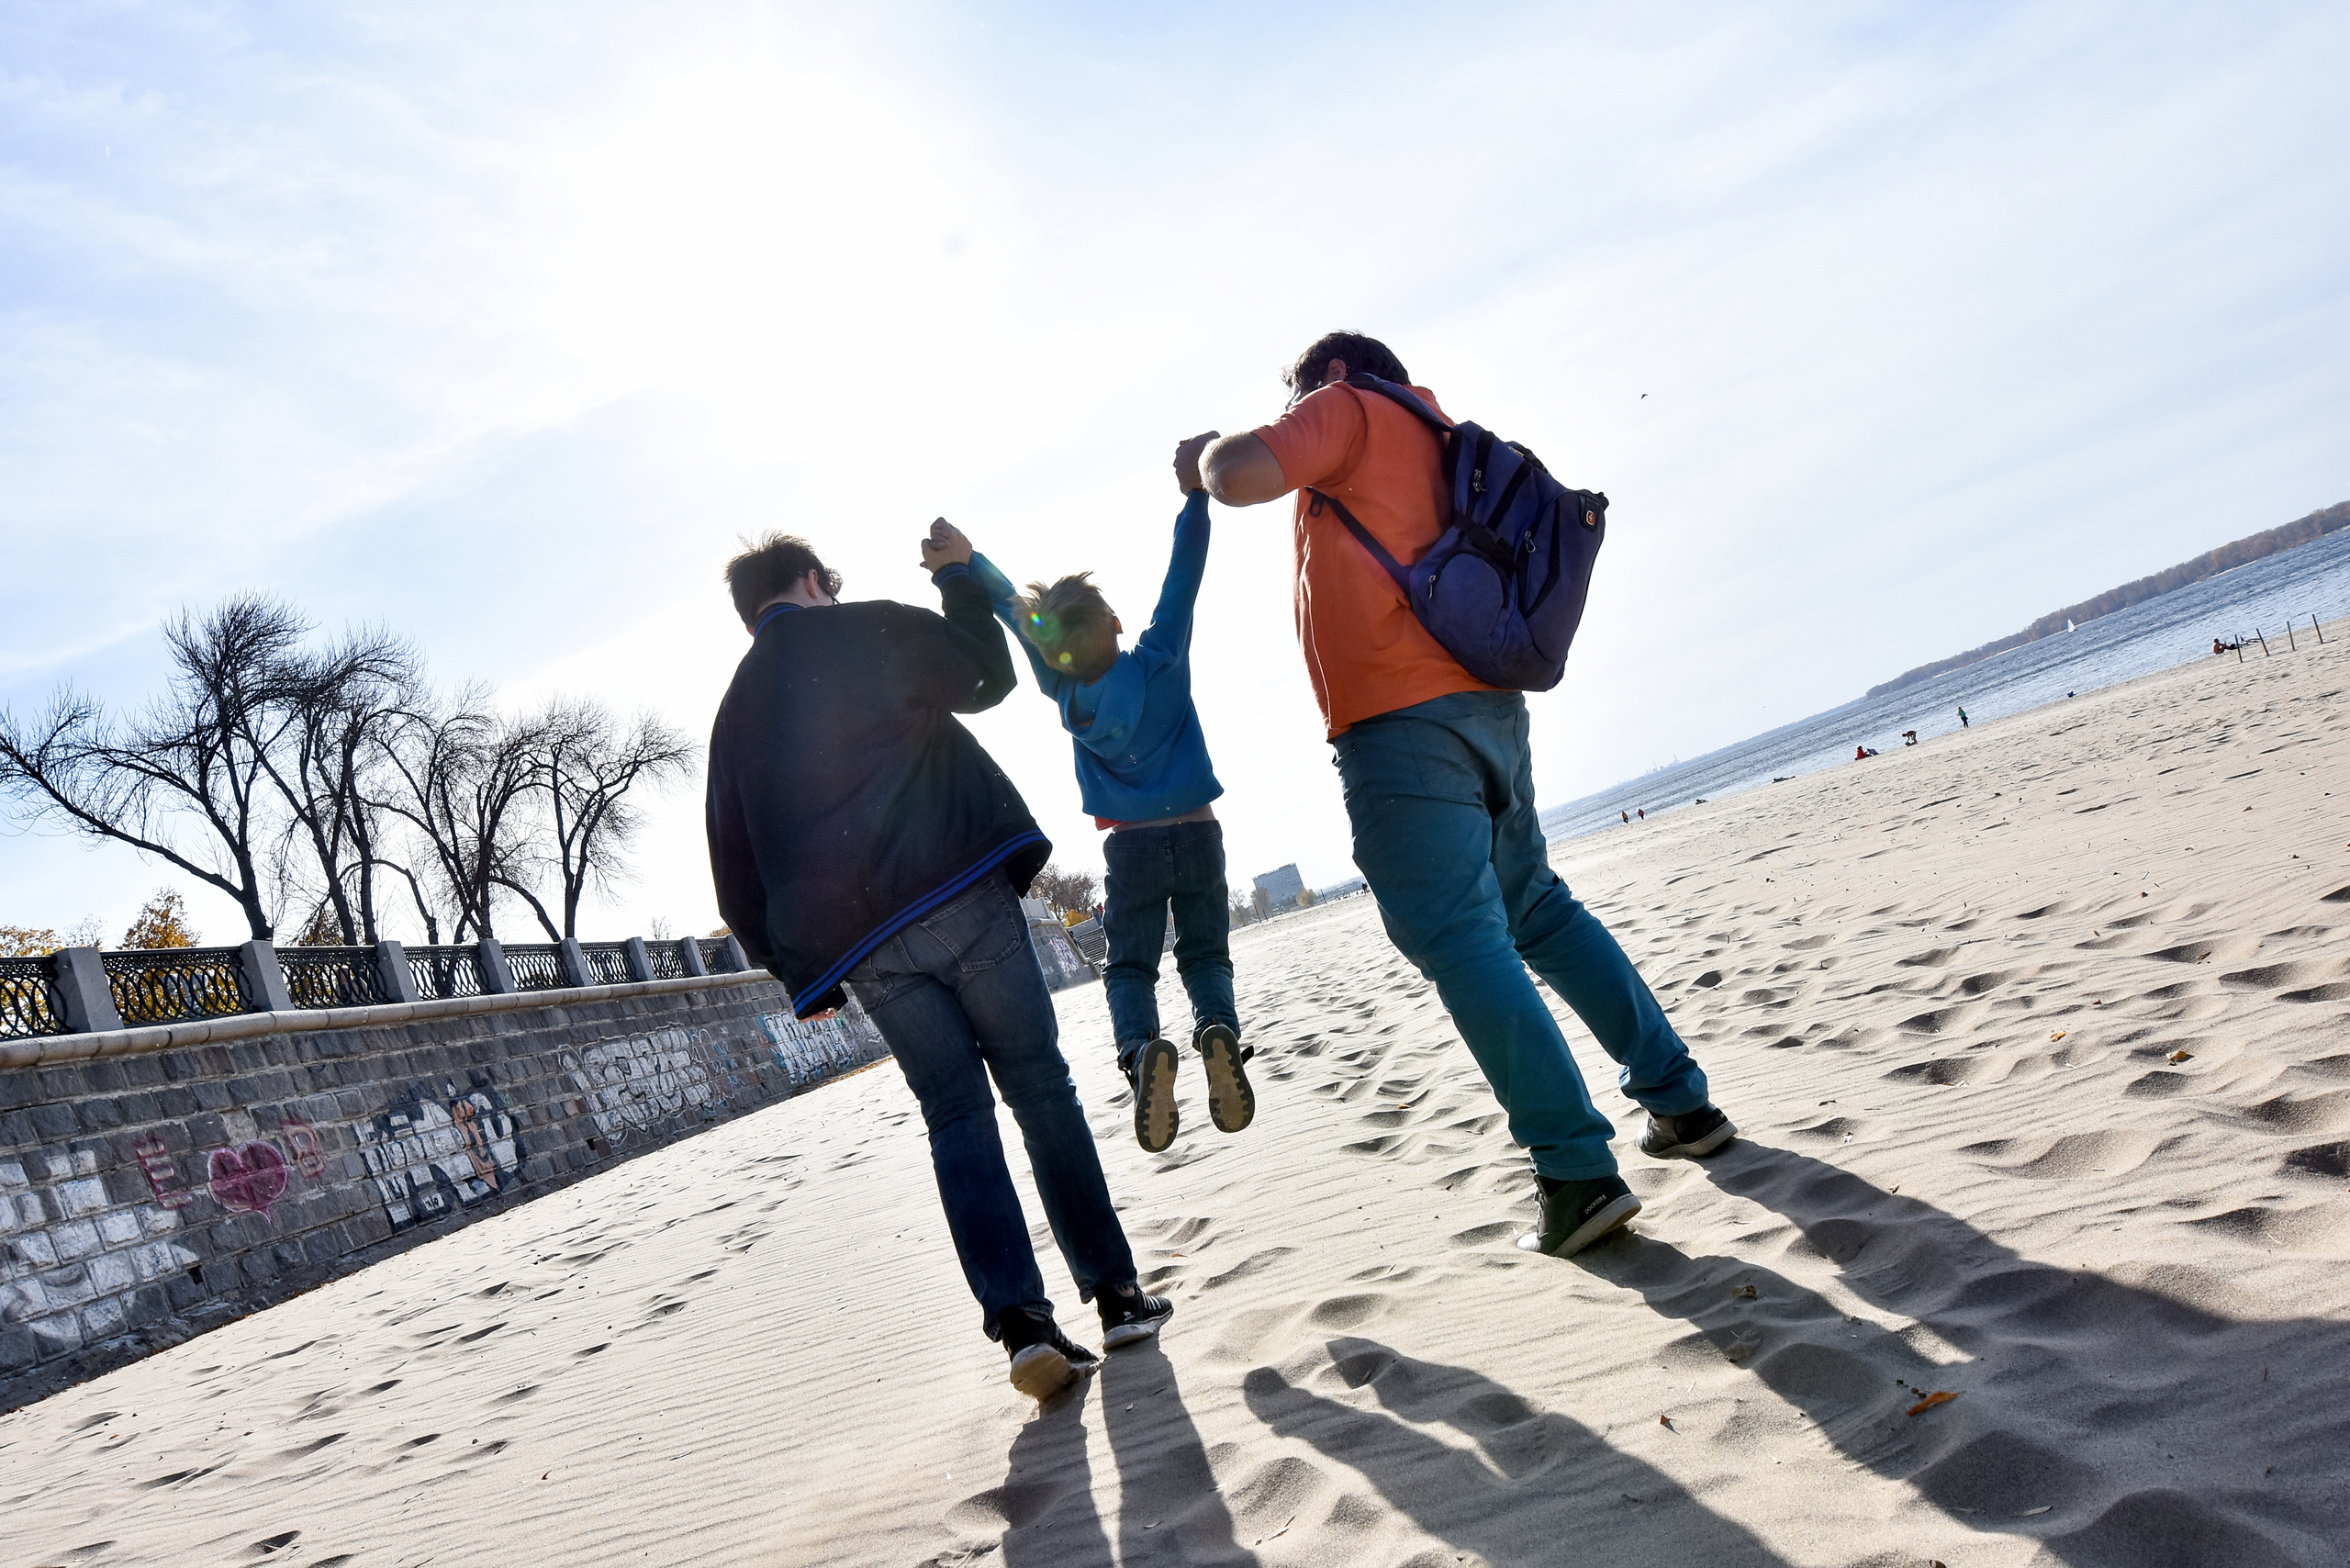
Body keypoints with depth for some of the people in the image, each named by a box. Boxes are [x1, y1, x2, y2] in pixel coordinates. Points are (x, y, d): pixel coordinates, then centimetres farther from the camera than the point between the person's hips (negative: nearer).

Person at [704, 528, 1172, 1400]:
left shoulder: (735, 714, 19)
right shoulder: (867, 631, 6)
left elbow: (736, 876, 17)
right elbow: (987, 675, 16)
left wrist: (797, 971, 24)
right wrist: (959, 576, 27)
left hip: (857, 948, 4)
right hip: (958, 894, -3)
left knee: (956, 1115, 7)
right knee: (1039, 1089, 5)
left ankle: (1018, 1319, -6)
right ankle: (1114, 1293, 8)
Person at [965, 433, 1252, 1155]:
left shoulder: (1064, 690, -8)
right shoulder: (1159, 661, -12)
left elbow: (1012, 607, 2)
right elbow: (1183, 576, -16)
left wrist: (968, 559, 9)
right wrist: (1194, 493, -24)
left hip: (1130, 847, 0)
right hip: (1196, 833, 0)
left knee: (1129, 965, 8)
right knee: (1205, 953, 10)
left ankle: (1141, 1049, -23)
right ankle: (1219, 1029, -22)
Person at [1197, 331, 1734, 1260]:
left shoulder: (1348, 408, 4)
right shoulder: (1438, 442, 29)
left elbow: (1237, 478, -12)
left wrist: (1214, 450, 10)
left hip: (1400, 723, -9)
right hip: (1487, 707, 9)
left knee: (1463, 944, -10)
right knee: (1538, 911, 17)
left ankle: (1578, 1176, -12)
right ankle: (1681, 1103, 21)